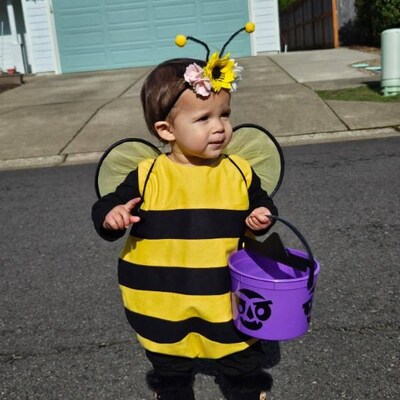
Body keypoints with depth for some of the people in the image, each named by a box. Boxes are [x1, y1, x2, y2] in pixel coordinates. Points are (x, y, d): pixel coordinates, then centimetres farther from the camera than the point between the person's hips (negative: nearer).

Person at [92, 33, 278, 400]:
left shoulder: (238, 172, -8)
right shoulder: (147, 176, -14)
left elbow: (261, 203, 7)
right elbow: (107, 208, -6)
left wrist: (261, 217, -15)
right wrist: (111, 217, -29)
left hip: (225, 298, 1)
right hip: (162, 302, 0)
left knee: (244, 365, 21)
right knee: (170, 370, 26)